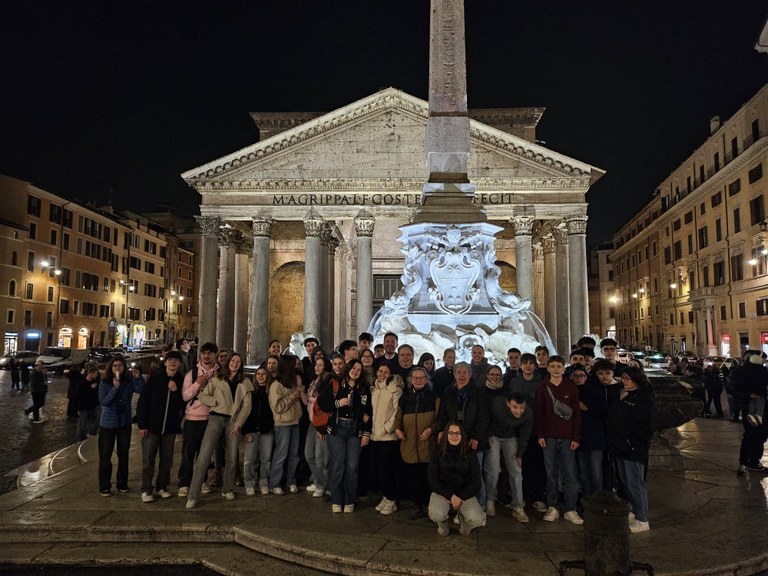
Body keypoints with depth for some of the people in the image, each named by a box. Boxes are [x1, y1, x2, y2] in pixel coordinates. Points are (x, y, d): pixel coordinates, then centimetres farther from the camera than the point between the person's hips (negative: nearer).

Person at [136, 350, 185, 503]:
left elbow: (183, 404, -1)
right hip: (151, 426, -2)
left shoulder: (181, 381, 2)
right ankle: (146, 490, 13)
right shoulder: (154, 379, -3)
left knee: (167, 460, 10)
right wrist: (141, 425, -8)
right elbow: (143, 402, -3)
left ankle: (162, 487, 24)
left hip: (170, 427, 2)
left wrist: (176, 391, -16)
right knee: (148, 460, 3)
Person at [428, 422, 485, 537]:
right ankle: (443, 524, 7)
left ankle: (463, 520, 12)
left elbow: (476, 482, 0)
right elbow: (433, 480, -4)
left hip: (465, 494, 1)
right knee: (435, 515, -32)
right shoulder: (438, 454, -1)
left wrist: (460, 497, -12)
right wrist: (451, 496, -15)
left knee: (478, 520, -26)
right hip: (442, 492, -1)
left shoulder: (469, 455, 2)